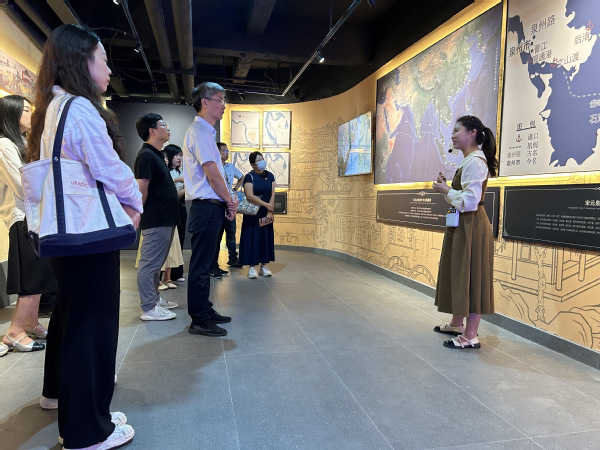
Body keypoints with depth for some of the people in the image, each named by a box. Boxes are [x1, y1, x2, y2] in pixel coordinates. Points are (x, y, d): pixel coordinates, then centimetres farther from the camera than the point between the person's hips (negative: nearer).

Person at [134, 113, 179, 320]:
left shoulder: (157, 155, 18)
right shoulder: (146, 155, -14)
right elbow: (142, 190, -19)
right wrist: (143, 214, -12)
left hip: (164, 219, 10)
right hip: (156, 220, -10)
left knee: (156, 263, 18)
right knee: (150, 264, -4)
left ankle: (154, 298, 30)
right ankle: (149, 308, 3)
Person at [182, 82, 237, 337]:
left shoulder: (205, 132, 20)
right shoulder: (199, 131, -11)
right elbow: (212, 173, -17)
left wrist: (227, 201, 9)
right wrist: (230, 201, -7)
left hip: (211, 207, 10)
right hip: (207, 207, -10)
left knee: (204, 264, 16)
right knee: (200, 265, -3)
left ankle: (205, 312, 28)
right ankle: (199, 321, 5)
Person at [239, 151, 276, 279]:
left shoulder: (269, 176, 7)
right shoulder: (249, 177, -8)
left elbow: (272, 194, 2)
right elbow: (249, 196, -17)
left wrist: (270, 212, -7)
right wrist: (266, 204, -19)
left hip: (266, 214, 5)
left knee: (266, 237, 6)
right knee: (252, 238, -3)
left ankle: (264, 266, 15)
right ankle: (252, 267, 3)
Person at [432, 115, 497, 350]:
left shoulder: (475, 161, -16)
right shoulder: (470, 160, 15)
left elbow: (470, 200, -24)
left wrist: (447, 191, -12)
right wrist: (447, 187, 4)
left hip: (471, 227, -10)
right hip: (461, 225, 10)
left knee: (470, 277, -4)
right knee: (458, 274, 17)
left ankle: (471, 336, 6)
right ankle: (457, 324, 31)